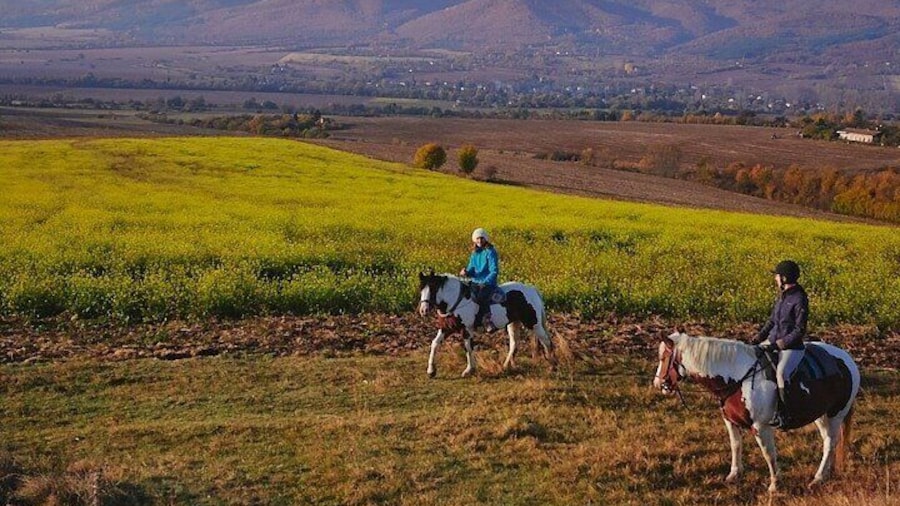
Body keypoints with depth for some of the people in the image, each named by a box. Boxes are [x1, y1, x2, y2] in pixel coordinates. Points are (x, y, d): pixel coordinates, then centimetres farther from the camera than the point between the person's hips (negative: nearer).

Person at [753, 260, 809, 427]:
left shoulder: (799, 300, -15)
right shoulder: (782, 296, 10)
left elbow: (799, 331, -16)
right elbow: (772, 321, 18)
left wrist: (777, 344, -19)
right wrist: (758, 339, 6)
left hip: (791, 348, -9)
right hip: (774, 343, 9)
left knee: (781, 372, -33)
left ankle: (782, 412, -28)